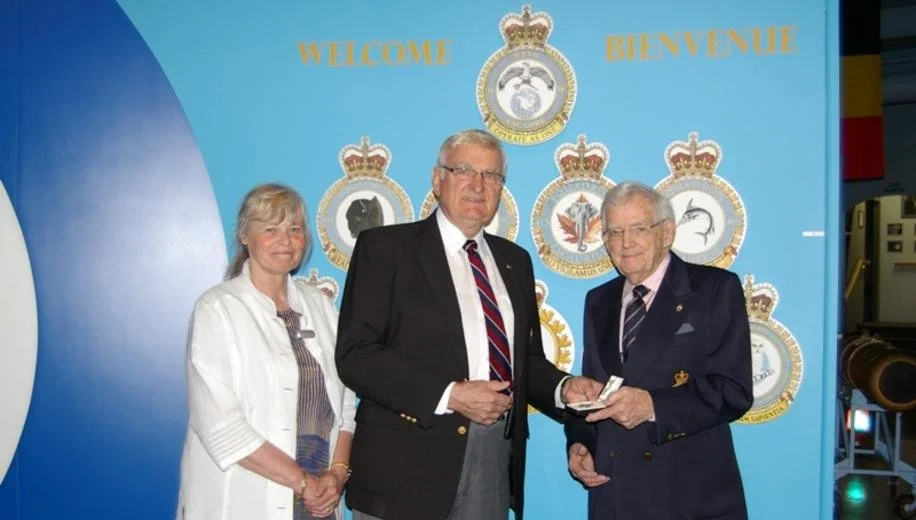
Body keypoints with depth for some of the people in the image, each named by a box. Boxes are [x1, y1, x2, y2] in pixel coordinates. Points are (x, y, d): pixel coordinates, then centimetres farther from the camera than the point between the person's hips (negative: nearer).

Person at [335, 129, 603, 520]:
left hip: (497, 467, 5)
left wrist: (563, 388, -4)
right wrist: (449, 396, -18)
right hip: (409, 467, -5)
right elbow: (355, 354, -12)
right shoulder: (385, 246, -4)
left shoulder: (515, 260, 14)